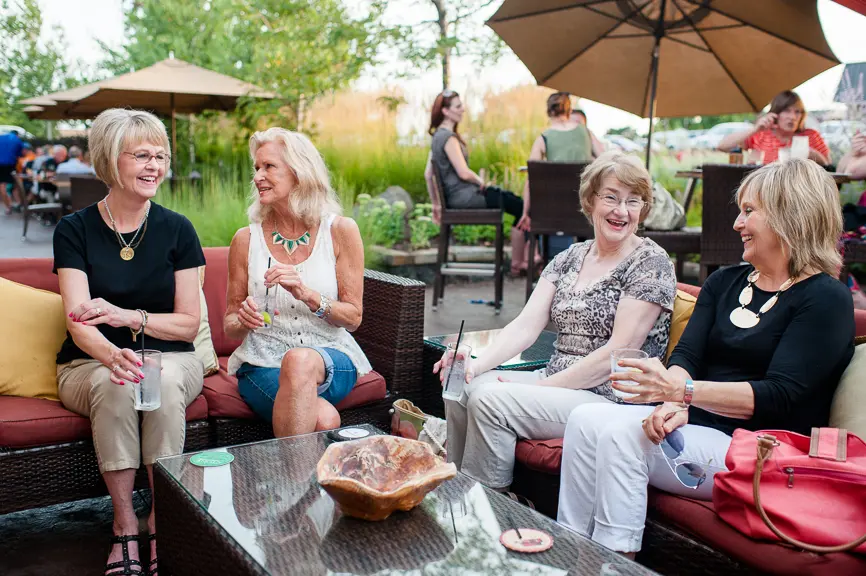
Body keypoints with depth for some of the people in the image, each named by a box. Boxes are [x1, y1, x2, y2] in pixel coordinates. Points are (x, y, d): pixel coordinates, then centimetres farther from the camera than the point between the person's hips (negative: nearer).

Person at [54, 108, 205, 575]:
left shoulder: (176, 229, 0)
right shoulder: (75, 230, -3)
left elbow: (189, 323, -2)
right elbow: (79, 322, -14)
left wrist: (128, 316, -21)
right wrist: (112, 355, -38)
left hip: (170, 358, 1)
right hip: (91, 363, 0)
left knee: (165, 377, -33)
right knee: (115, 385, -33)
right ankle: (125, 524, -21)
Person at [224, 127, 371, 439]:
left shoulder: (340, 231, -1)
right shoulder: (247, 239, 3)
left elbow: (353, 317, 0)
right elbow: (230, 324, 10)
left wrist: (307, 294, -18)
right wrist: (243, 319, -14)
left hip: (330, 357, 1)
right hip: (262, 362, 0)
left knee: (300, 360, -37)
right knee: (322, 418, -33)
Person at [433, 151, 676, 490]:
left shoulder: (651, 263, -7)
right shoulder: (569, 259, 12)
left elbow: (617, 354, -15)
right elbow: (526, 325, 3)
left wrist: (543, 386, -18)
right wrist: (479, 364, -14)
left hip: (613, 399, -7)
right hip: (556, 385, 7)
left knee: (490, 398, -23)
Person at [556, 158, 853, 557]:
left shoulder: (826, 299, -6)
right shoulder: (724, 282, 16)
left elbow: (779, 397, -17)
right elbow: (686, 354, 4)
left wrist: (683, 391, -28)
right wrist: (674, 403, -19)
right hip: (697, 422, 7)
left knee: (621, 434, -28)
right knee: (585, 420, -17)